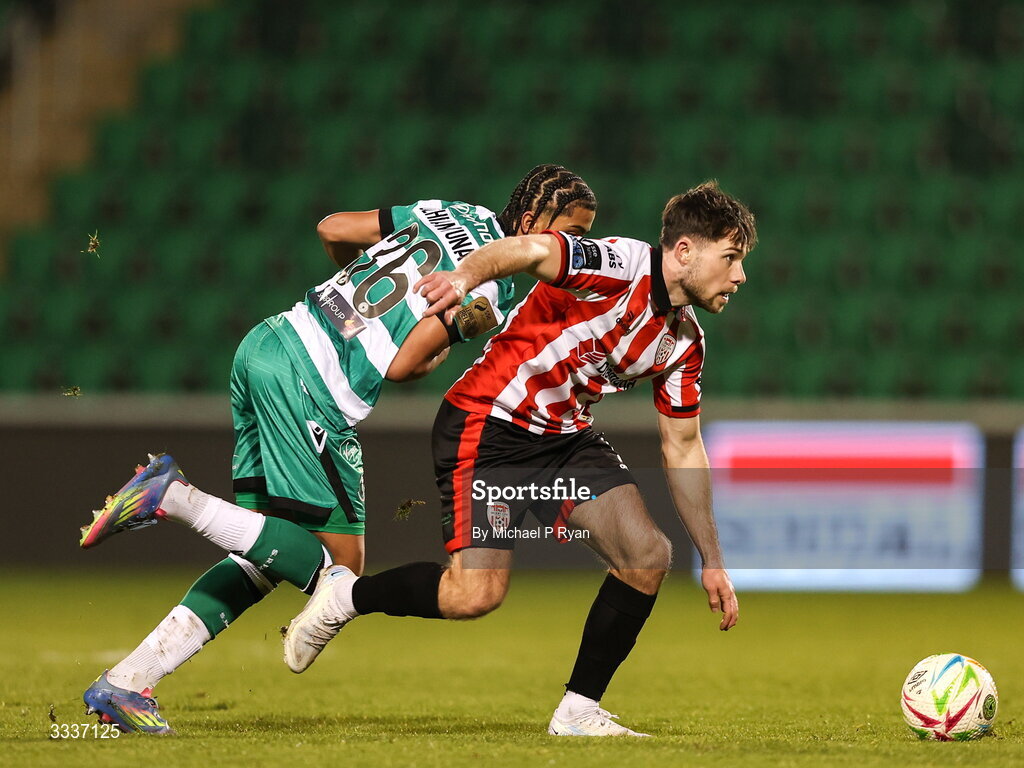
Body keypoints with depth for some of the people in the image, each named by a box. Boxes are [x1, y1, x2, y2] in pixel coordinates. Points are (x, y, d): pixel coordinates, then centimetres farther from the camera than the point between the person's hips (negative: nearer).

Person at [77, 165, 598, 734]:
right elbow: (401, 367, -11)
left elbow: (332, 229, 22)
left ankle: (126, 683, 8)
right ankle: (176, 498, -13)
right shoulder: (493, 291, -7)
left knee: (263, 561, 14)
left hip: (266, 345, 9)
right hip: (310, 388, -9)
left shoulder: (452, 214, 16)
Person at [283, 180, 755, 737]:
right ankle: (344, 596, 8)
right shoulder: (622, 265, -18)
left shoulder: (684, 342, 7)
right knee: (476, 593, -19)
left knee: (647, 555, -10)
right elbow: (532, 251, -34)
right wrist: (464, 278, -56)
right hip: (489, 424, -8)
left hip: (567, 437, 8)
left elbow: (682, 449, 16)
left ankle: (579, 710, 3)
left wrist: (711, 560, 17)